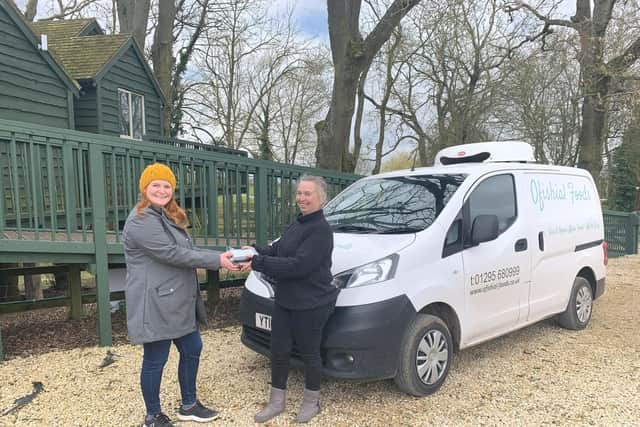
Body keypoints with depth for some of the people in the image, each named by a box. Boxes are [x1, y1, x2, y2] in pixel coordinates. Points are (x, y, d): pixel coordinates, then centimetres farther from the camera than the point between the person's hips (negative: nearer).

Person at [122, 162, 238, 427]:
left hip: (179, 301, 10)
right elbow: (173, 254, -24)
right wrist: (216, 261, -21)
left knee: (192, 350, 17)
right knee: (155, 360, 5)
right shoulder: (142, 221, -18)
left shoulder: (168, 216, 15)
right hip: (155, 304, -10)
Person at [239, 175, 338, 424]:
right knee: (278, 351, 14)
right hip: (284, 301, 8)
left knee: (309, 353, 10)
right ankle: (277, 401, 33)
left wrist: (258, 263, -26)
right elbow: (277, 251, 12)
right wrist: (255, 251, -7)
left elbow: (299, 265, -27)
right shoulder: (298, 224, 11)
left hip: (311, 305, -8)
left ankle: (311, 401, 33)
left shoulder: (320, 229, -19)